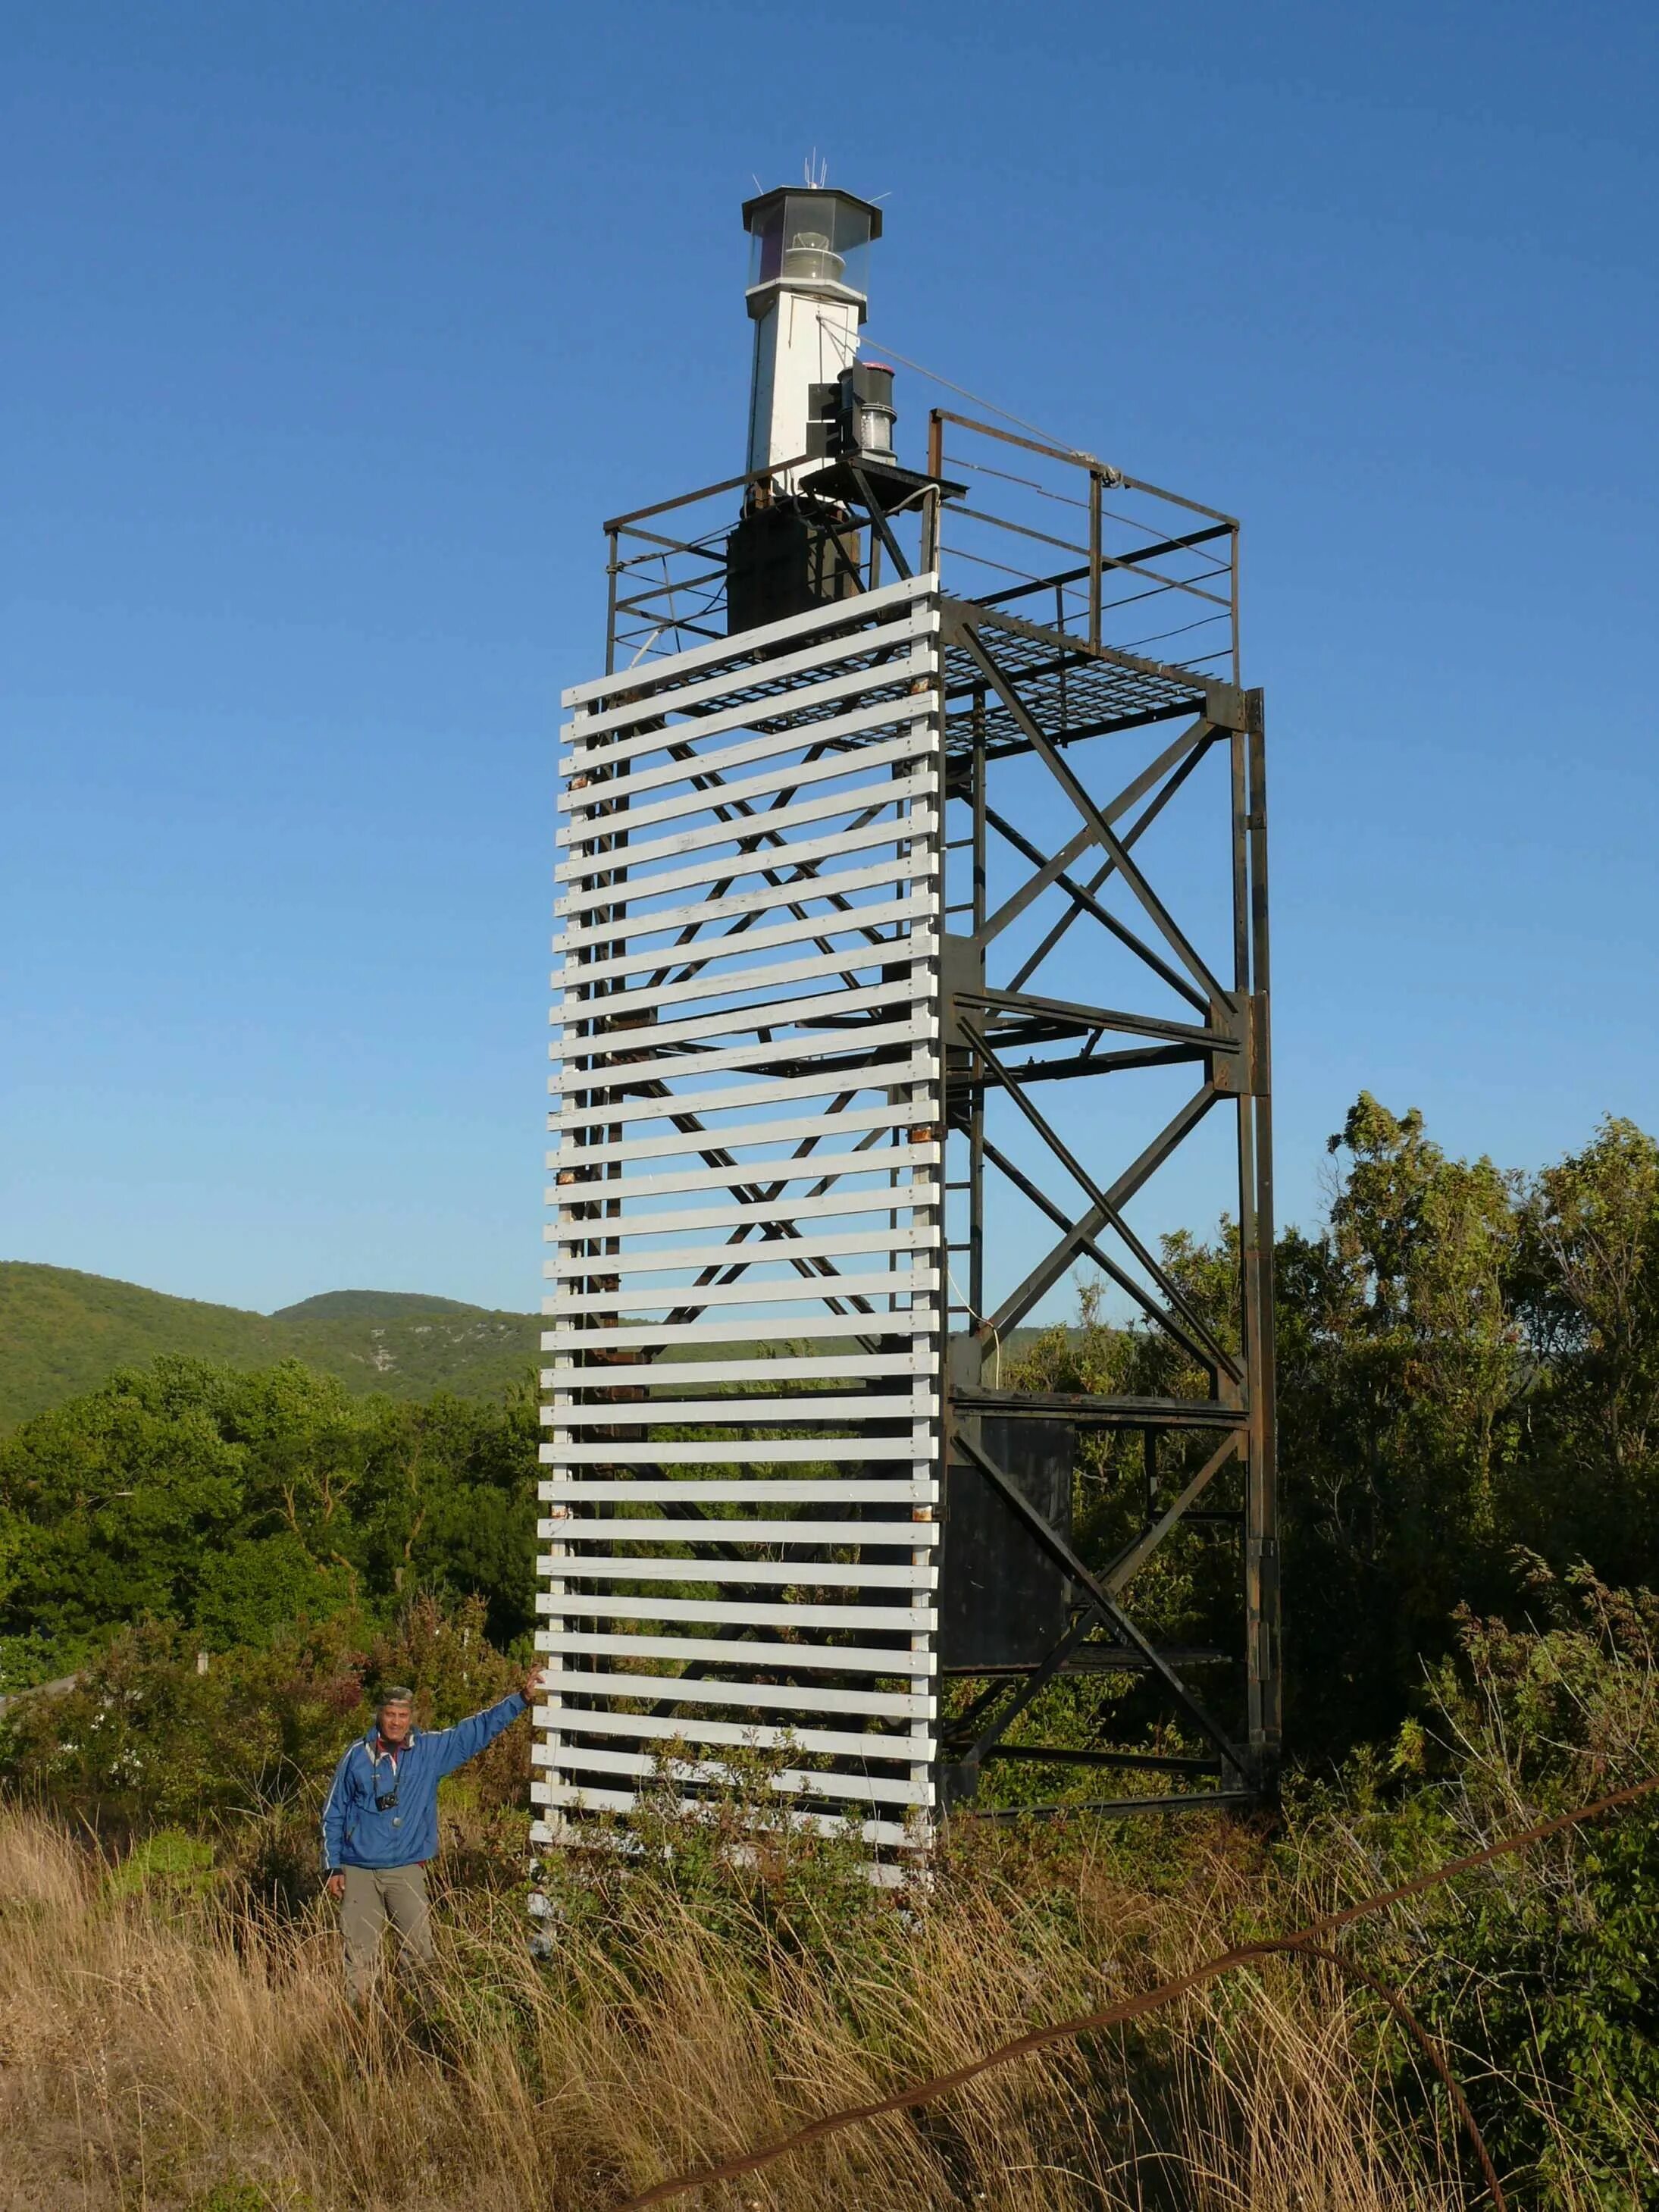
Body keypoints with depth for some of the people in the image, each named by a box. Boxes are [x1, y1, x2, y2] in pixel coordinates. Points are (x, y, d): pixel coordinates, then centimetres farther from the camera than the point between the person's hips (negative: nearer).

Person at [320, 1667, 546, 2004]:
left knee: (420, 1953, -7)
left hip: (406, 1871, 0)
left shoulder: (431, 1750, 3)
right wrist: (333, 1868, 4)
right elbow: (334, 1815, 8)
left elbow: (480, 1729, 5)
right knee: (360, 1956, 2)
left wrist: (521, 1698, -2)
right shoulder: (358, 1756, 1)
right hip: (358, 1871, 0)